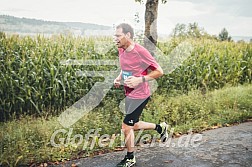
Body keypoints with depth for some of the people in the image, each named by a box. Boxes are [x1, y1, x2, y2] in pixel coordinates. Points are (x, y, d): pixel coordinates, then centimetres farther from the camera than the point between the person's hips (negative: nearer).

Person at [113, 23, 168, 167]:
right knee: (133, 125, 19)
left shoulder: (141, 52, -21)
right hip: (130, 94, 8)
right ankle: (160, 127, 40)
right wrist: (119, 78, 1)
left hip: (139, 96, -8)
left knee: (126, 127, -2)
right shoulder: (121, 51, 2)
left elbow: (159, 72, -17)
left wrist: (140, 80, -28)